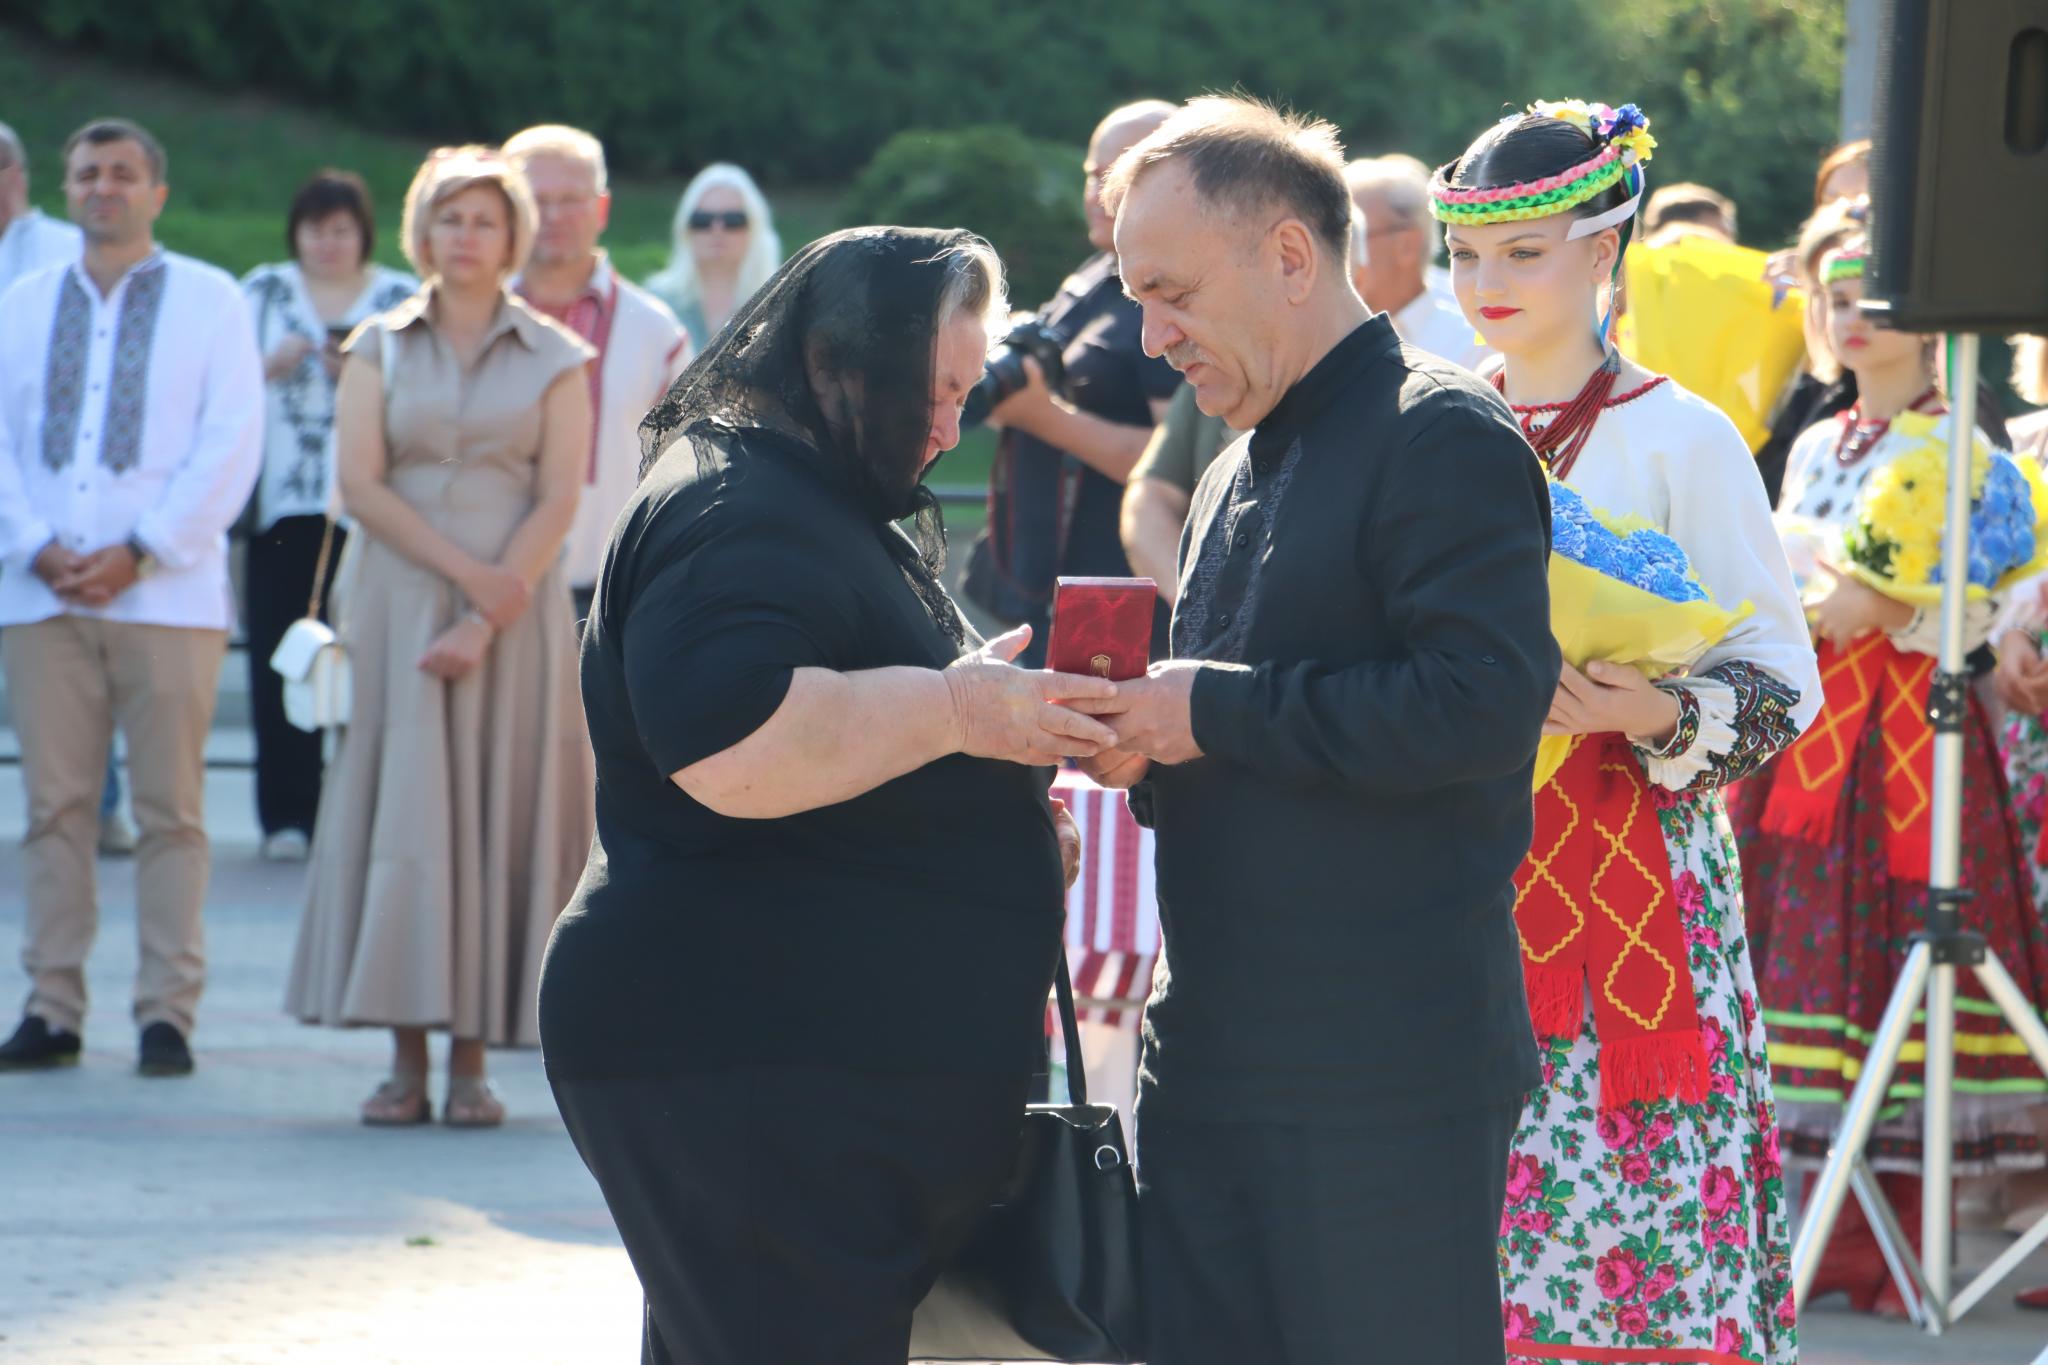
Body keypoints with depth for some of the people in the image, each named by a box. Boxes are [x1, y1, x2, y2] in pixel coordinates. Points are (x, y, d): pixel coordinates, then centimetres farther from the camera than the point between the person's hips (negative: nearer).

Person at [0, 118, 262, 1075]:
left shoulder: (209, 302, 5)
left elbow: (230, 448, -2)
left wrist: (137, 553, -11)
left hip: (167, 593, -3)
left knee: (170, 810, -3)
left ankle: (168, 1012, 0)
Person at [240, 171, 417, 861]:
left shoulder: (404, 299, 10)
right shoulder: (263, 292, 15)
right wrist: (270, 366, -6)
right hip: (283, 507, 1)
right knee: (281, 662, -5)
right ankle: (287, 813, 0)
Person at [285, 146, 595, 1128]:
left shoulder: (554, 358, 5)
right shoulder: (379, 347, 8)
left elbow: (559, 499, -2)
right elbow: (360, 483, -1)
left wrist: (490, 620, -13)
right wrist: (466, 570, -12)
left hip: (513, 619, -1)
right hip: (398, 599, 1)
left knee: (498, 818, -4)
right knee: (399, 813, -4)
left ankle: (472, 1063, -1)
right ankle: (405, 1059, -3)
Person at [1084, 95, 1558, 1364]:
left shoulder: (1443, 437, -9)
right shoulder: (1238, 477, 20)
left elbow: (1486, 701, -22)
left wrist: (1216, 714, -17)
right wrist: (1141, 744, 5)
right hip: (1209, 1063, 9)